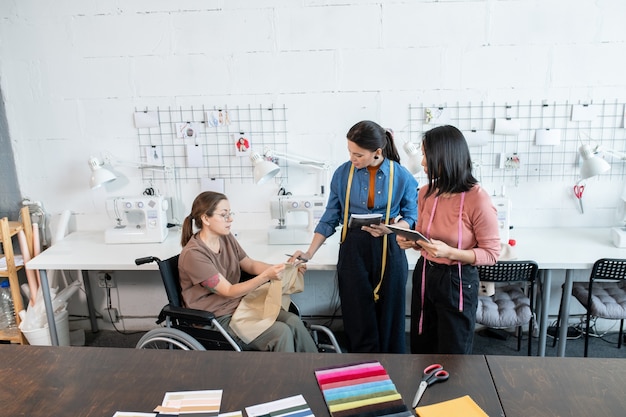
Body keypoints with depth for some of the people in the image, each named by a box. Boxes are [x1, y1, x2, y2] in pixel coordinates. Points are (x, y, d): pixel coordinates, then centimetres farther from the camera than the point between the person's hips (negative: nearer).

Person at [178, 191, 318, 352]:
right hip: (217, 320, -6)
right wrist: (266, 276, -30)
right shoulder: (193, 254, -19)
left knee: (294, 322, -15)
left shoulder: (226, 238, 2)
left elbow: (250, 265, 14)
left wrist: (284, 268, -2)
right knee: (281, 332, -23)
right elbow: (229, 291, -19)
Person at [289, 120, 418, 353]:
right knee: (358, 319, 5)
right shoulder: (343, 173, -1)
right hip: (353, 249, 1)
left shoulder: (401, 176, -5)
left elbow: (411, 217, 2)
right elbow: (330, 218, 4)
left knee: (389, 317, 8)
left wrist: (389, 229, -19)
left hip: (389, 250, -1)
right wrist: (309, 253, -2)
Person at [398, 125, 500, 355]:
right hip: (425, 275, 6)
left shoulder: (478, 200, -21)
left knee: (453, 358, 13)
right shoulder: (426, 193, -3)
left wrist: (450, 252, -27)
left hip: (457, 283, -5)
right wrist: (410, 241, -10)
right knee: (421, 351, 19)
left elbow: (491, 253, -14)